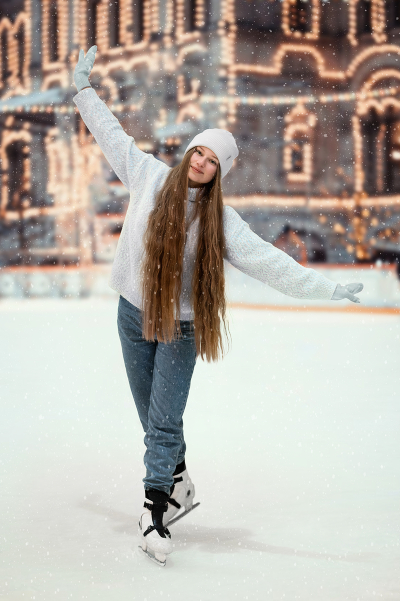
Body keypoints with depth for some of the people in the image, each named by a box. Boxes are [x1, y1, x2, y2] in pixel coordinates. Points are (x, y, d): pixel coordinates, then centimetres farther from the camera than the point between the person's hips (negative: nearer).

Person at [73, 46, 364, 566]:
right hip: (134, 314, 3)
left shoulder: (220, 220, -8)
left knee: (164, 420, -7)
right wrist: (84, 88, 15)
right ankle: (178, 484, 33)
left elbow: (267, 260, -11)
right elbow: (112, 135, 10)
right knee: (152, 418, 13)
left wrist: (327, 288, -17)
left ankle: (155, 513, -3)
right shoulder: (150, 176, -3)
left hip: (181, 326, -2)